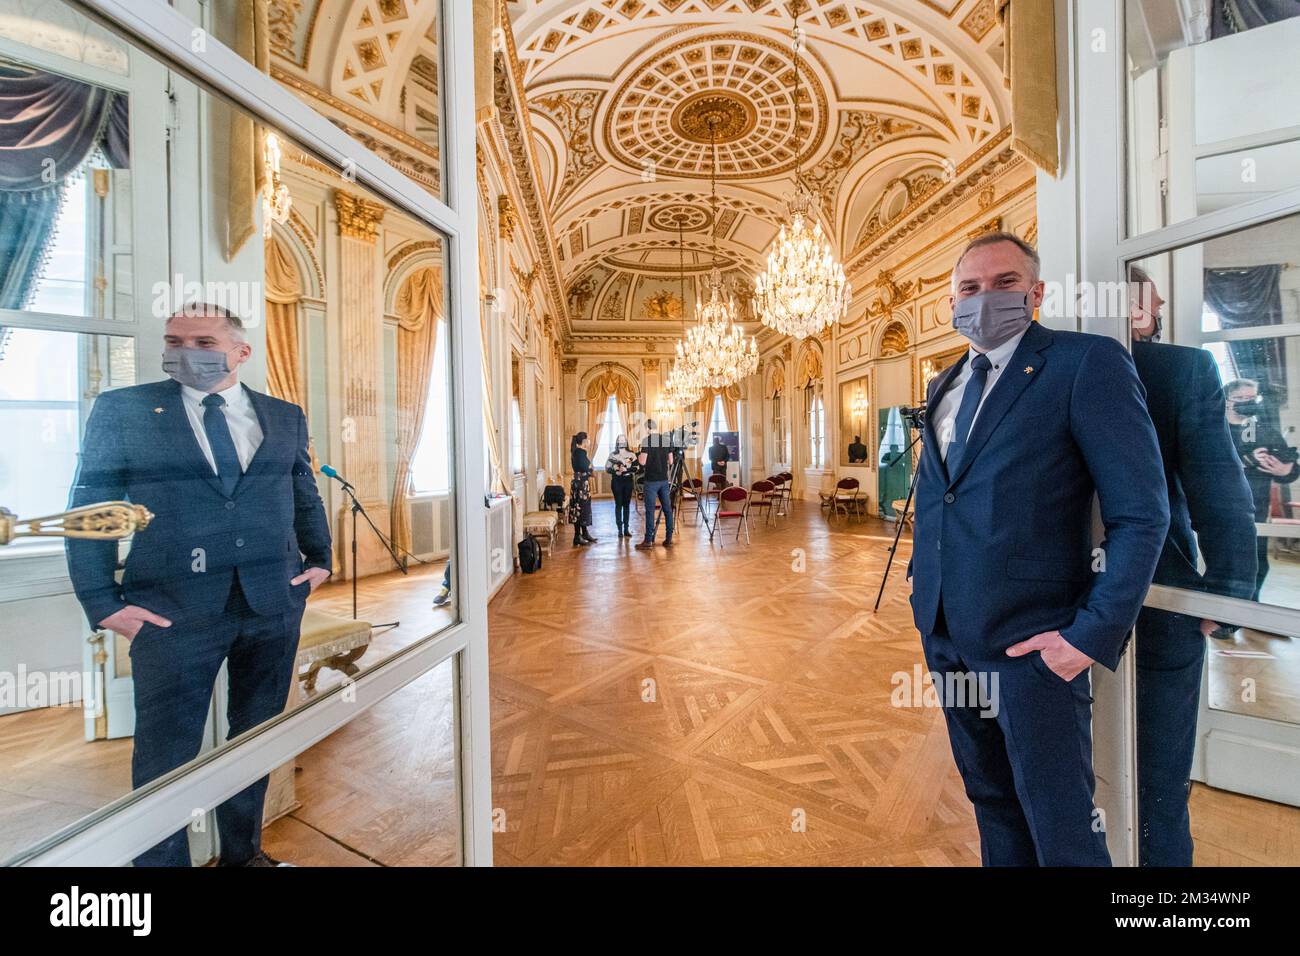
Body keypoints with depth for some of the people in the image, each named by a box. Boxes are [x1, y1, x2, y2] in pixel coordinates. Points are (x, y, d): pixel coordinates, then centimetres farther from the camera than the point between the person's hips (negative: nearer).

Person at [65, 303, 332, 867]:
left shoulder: (285, 416, 9)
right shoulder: (121, 409, 3)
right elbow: (90, 510, 2)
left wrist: (319, 559, 8)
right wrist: (103, 603, -4)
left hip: (275, 602, 3)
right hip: (172, 608, -2)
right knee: (164, 754, 8)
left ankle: (243, 852, 36)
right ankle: (161, 860, 32)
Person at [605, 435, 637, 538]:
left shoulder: (631, 454, 4)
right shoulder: (612, 455, 2)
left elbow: (636, 467, -5)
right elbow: (607, 469, -3)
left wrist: (626, 470, -20)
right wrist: (616, 471, -19)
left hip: (628, 481, 2)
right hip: (617, 481, -1)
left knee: (627, 505, 5)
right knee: (618, 505, 0)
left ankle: (626, 529, 10)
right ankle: (620, 529, 4)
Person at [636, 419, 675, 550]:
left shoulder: (647, 441, -9)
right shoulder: (667, 440, 6)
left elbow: (643, 462, -12)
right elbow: (670, 461, 9)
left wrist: (638, 456, 8)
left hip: (651, 480, -5)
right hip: (664, 480, 5)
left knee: (650, 510, -2)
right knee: (667, 509, 9)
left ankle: (648, 541, 1)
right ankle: (669, 539, 13)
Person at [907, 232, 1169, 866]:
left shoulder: (1087, 363, -7)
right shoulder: (943, 387, 12)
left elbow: (1141, 513, -11)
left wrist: (1093, 633, -16)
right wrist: (920, 572, 10)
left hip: (1032, 642, -6)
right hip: (948, 639, 6)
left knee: (1061, 832, 9)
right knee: (992, 802, 23)